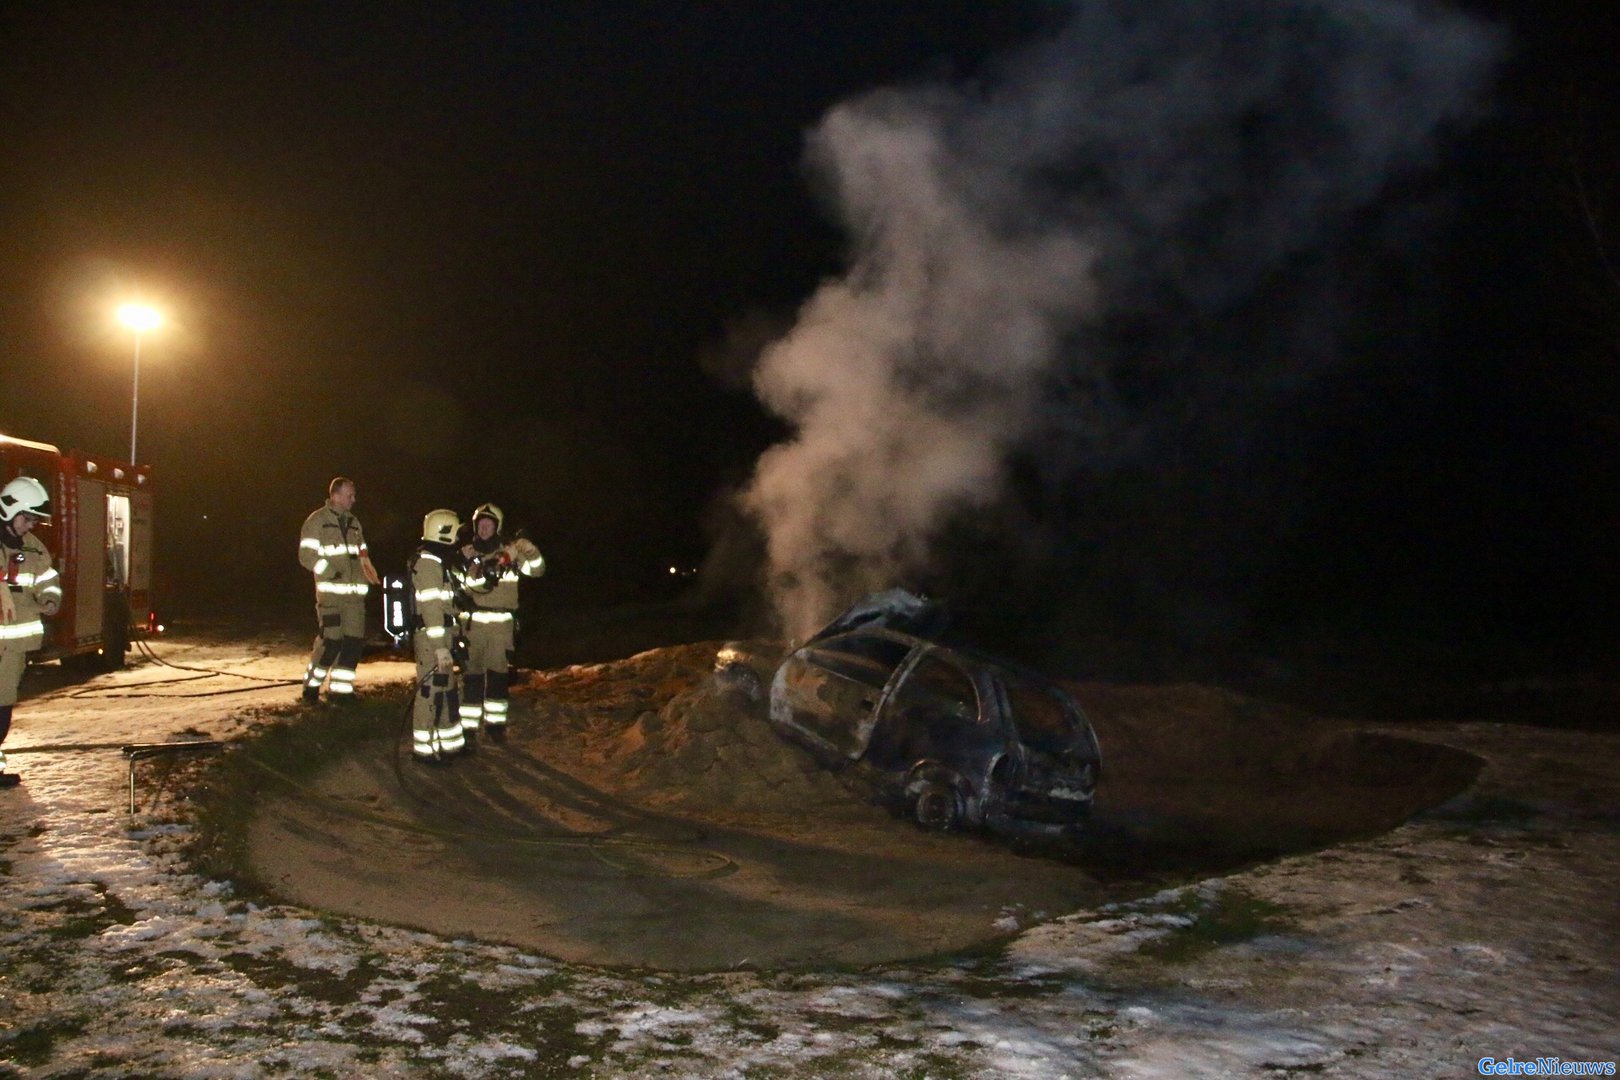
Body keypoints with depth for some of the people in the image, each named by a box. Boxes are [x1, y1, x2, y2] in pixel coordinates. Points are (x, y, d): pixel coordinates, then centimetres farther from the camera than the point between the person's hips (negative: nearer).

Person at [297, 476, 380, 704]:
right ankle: (312, 685, 5)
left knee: (354, 640, 4)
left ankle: (340, 688, 13)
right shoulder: (317, 521, -2)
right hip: (330, 592, -7)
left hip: (355, 592, 7)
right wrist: (330, 572, -19)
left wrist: (371, 575, 9)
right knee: (331, 640, -12)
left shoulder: (354, 522, 19)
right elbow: (307, 555, -8)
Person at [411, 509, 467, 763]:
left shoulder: (439, 561, 16)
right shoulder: (428, 562, -15)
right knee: (431, 691, -4)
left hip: (441, 637, 10)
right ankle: (423, 748, 5)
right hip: (431, 639, -10)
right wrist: (440, 646, -24)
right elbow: (430, 606, -21)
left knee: (447, 690, 15)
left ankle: (450, 743, 25)